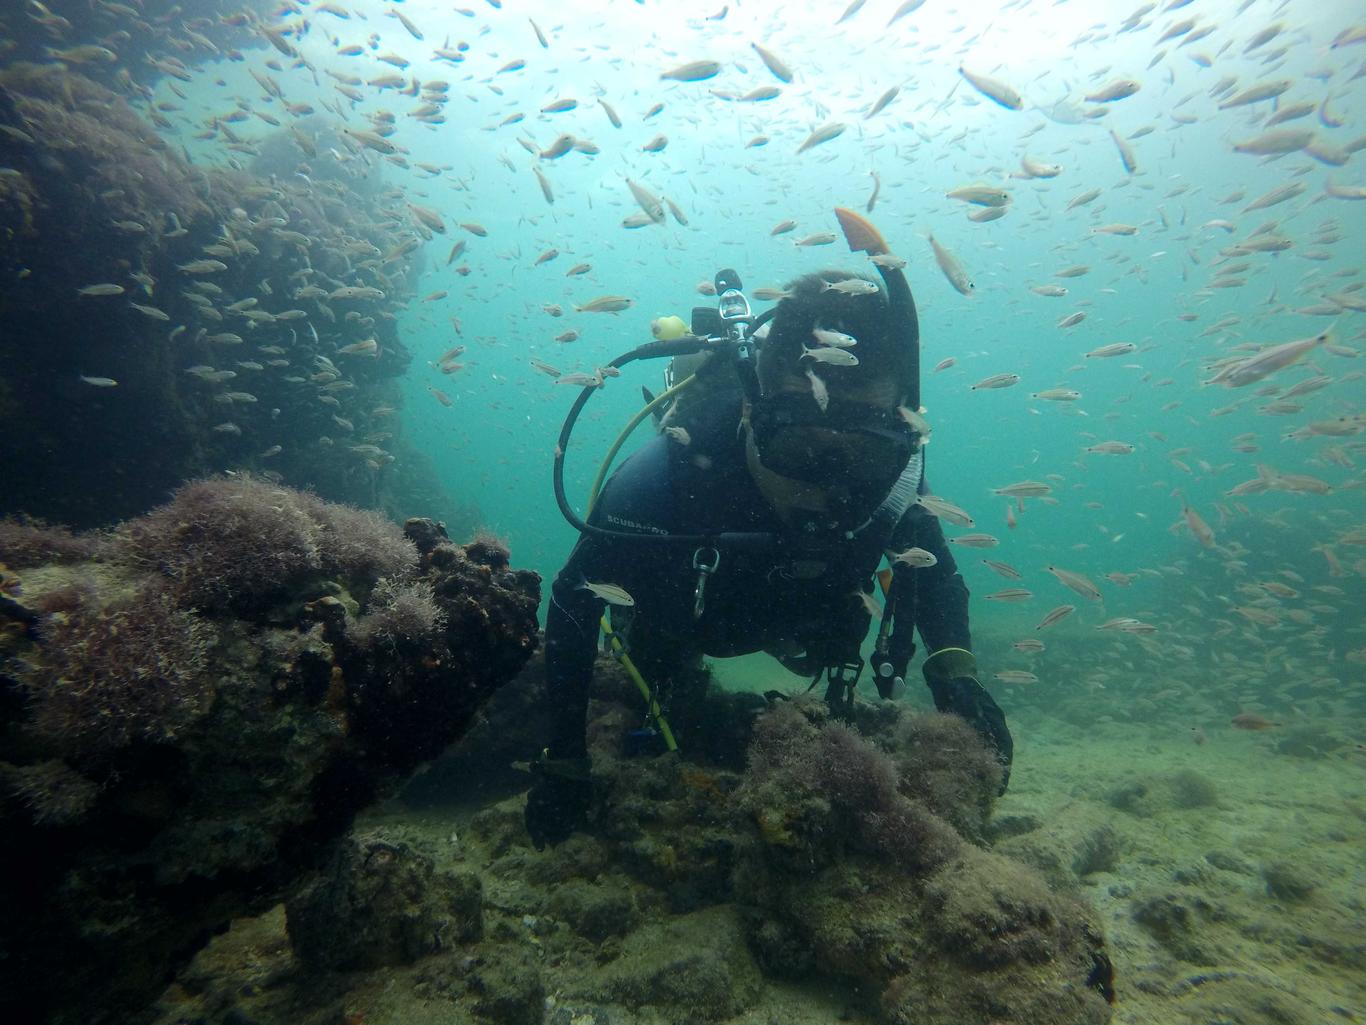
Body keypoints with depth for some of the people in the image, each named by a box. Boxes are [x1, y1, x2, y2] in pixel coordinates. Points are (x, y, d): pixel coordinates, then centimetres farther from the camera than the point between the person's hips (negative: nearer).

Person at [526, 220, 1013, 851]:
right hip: (672, 611, -2)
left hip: (784, 619, 2)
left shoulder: (889, 474, -35)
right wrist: (562, 758, -29)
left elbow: (930, 564, -13)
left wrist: (954, 669, -32)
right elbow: (575, 597, -31)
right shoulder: (676, 468, -45)